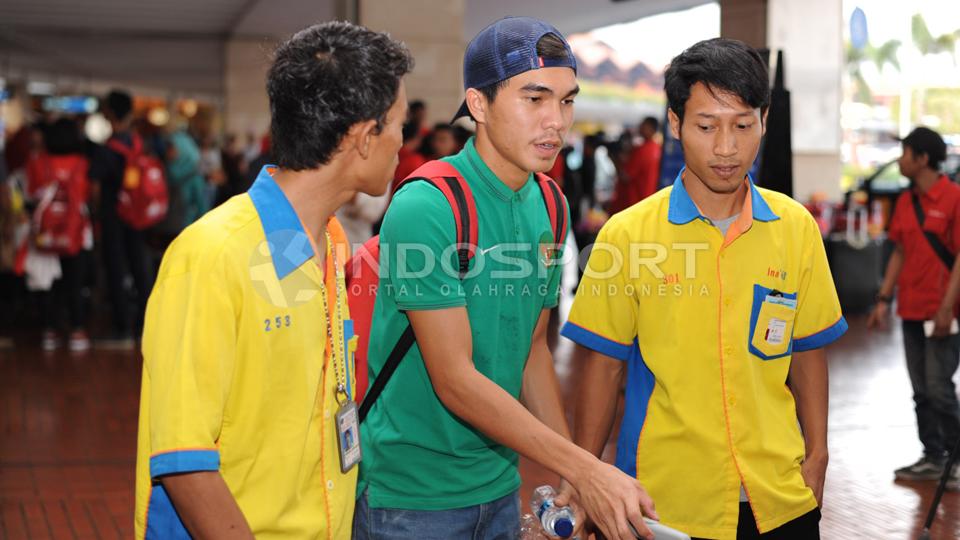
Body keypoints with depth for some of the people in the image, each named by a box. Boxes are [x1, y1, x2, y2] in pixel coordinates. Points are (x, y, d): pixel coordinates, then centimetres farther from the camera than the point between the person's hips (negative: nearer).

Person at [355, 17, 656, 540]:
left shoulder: (547, 207, 3)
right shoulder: (425, 208, -19)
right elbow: (455, 381, -21)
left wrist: (574, 478, 6)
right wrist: (585, 469, -21)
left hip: (499, 488, 7)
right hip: (411, 497, -6)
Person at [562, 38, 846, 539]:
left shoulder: (797, 228, 0)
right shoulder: (626, 233, -9)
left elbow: (807, 351, 8)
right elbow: (604, 365, -4)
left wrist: (816, 456, 4)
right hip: (666, 499, -2)